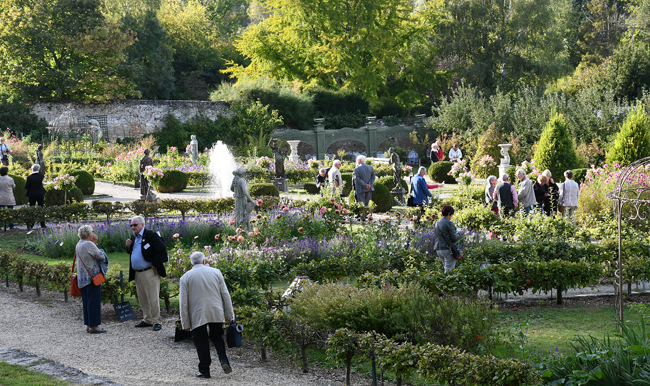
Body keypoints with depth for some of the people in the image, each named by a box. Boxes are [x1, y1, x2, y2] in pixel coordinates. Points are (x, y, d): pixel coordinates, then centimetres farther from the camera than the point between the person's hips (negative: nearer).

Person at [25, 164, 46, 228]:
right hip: (40, 194, 1)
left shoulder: (29, 177, -12)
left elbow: (26, 187, -9)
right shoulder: (41, 176, -7)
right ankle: (42, 224, 6)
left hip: (32, 195, -1)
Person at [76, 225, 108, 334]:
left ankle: (88, 325, 15)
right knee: (94, 300, -5)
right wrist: (95, 245, 6)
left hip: (82, 278, 9)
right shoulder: (89, 244, -16)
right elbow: (100, 257, -12)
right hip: (92, 276, -9)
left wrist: (94, 243, 14)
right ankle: (93, 325, -5)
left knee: (86, 301, 11)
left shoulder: (79, 245, 13)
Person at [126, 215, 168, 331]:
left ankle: (156, 321, 0)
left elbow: (161, 249, -15)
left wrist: (155, 264, -14)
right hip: (137, 273, 8)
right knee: (142, 299, 12)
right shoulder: (133, 238, 16)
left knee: (153, 299, -6)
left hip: (149, 272, -8)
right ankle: (147, 320, 21)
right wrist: (128, 247, 5)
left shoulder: (150, 235, -9)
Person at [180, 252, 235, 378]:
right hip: (216, 314, 2)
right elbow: (225, 295, 4)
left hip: (197, 316, -2)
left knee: (201, 343, 7)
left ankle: (204, 370, 11)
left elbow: (183, 302, -1)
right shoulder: (215, 272, 4)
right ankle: (224, 361, -3)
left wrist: (185, 323, 4)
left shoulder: (186, 277, 0)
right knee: (217, 338, 17)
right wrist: (230, 315, 9)